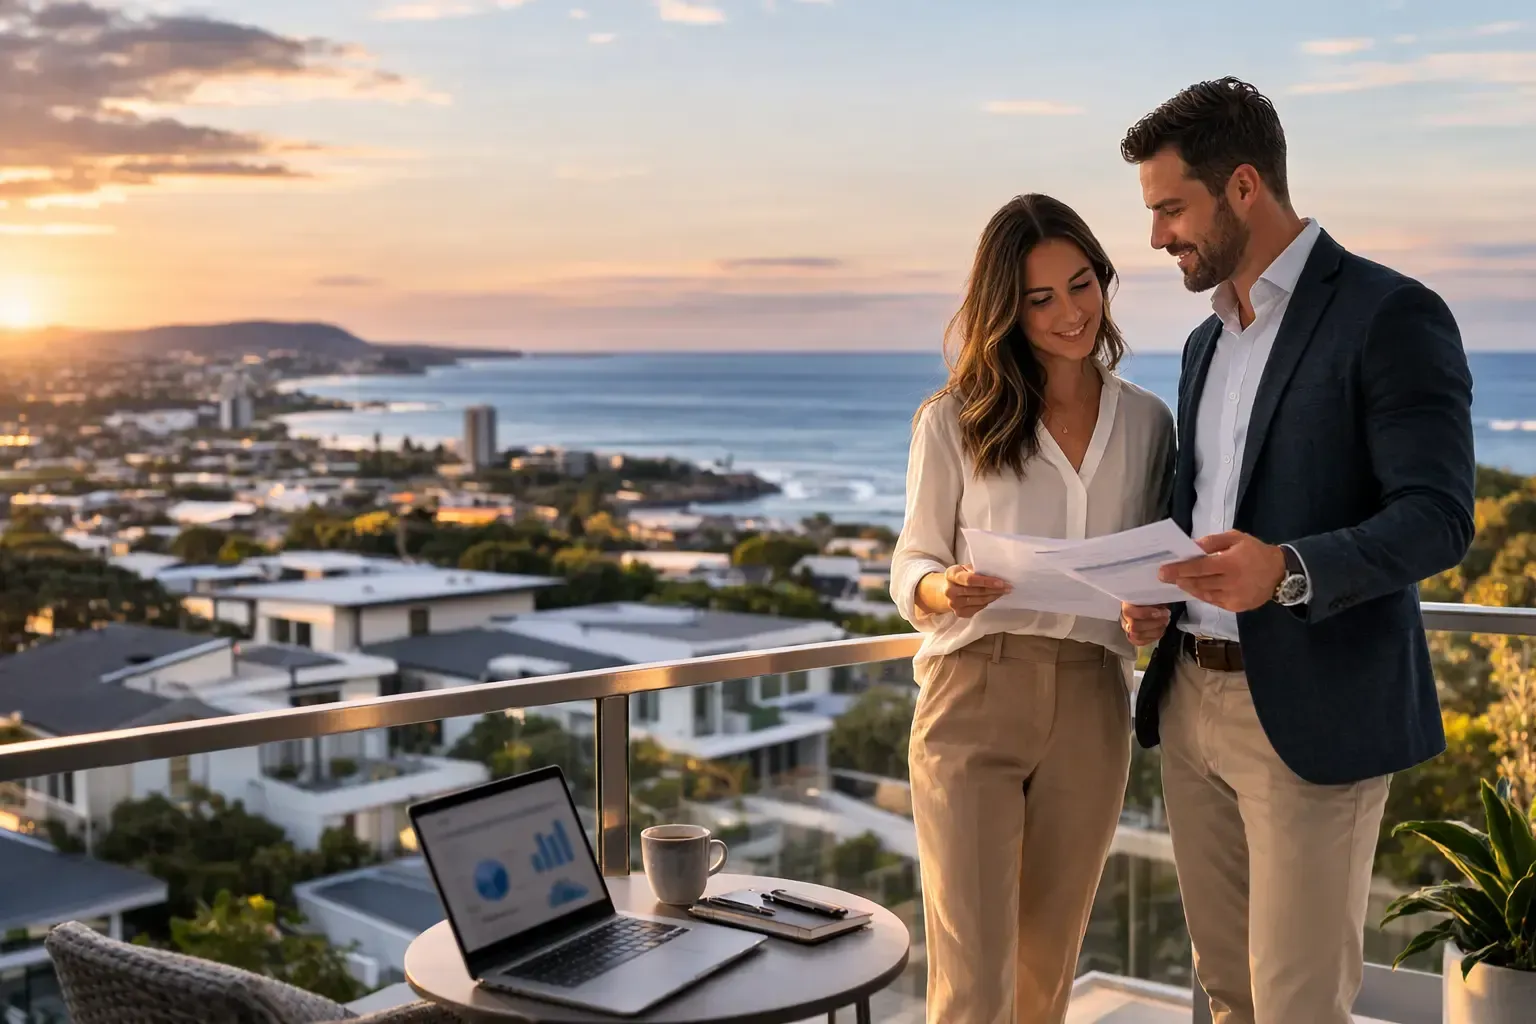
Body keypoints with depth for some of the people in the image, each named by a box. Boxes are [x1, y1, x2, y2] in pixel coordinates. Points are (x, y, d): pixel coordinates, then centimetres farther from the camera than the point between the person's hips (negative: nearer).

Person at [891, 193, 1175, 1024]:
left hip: (1091, 708, 3)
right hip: (973, 703, -3)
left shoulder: (1146, 421, 9)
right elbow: (912, 565, 3)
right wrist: (943, 590, -21)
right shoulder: (953, 422, 0)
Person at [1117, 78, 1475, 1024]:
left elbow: (1438, 517, -16)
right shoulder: (1209, 340, 15)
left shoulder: (1390, 315, -10)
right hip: (1192, 696, 8)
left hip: (1312, 713, -7)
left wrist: (1290, 571, -33)